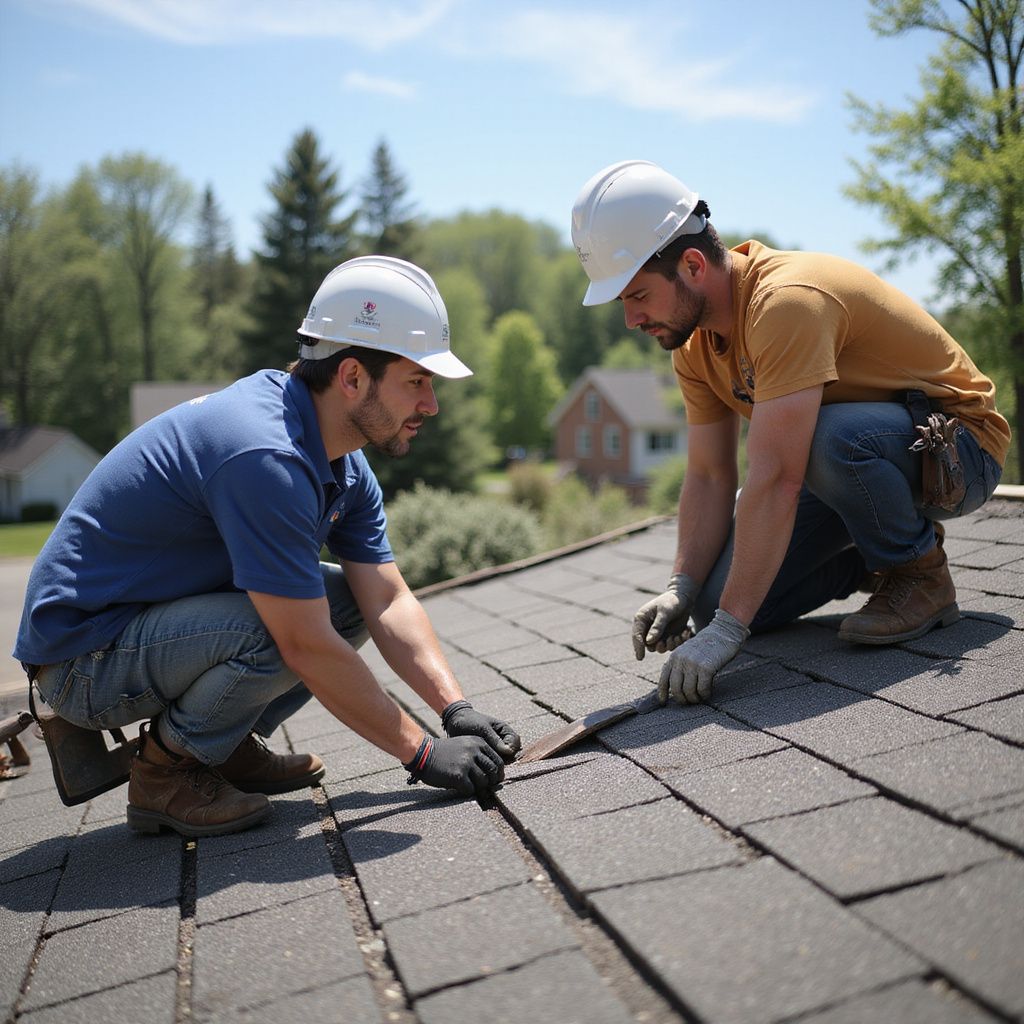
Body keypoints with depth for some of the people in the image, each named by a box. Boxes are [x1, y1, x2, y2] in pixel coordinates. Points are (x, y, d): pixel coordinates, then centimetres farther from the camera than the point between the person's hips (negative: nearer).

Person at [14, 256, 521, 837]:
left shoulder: (346, 465, 1)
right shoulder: (264, 457, -30)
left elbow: (389, 603, 1)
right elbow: (307, 647, -28)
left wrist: (459, 711, -11)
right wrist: (423, 754, -21)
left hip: (161, 616, 9)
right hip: (83, 656, -9)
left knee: (350, 598, 3)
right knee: (285, 627, -30)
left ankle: (227, 746, 11)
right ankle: (166, 772, -5)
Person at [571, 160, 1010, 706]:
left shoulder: (787, 301, -32)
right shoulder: (693, 339, -5)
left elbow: (775, 481, -37)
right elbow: (709, 478, -5)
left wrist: (725, 630, -36)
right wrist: (682, 589, -19)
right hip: (847, 469, 7)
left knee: (828, 438, -40)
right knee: (716, 599, -8)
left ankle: (921, 573, -11)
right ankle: (873, 561, 16)